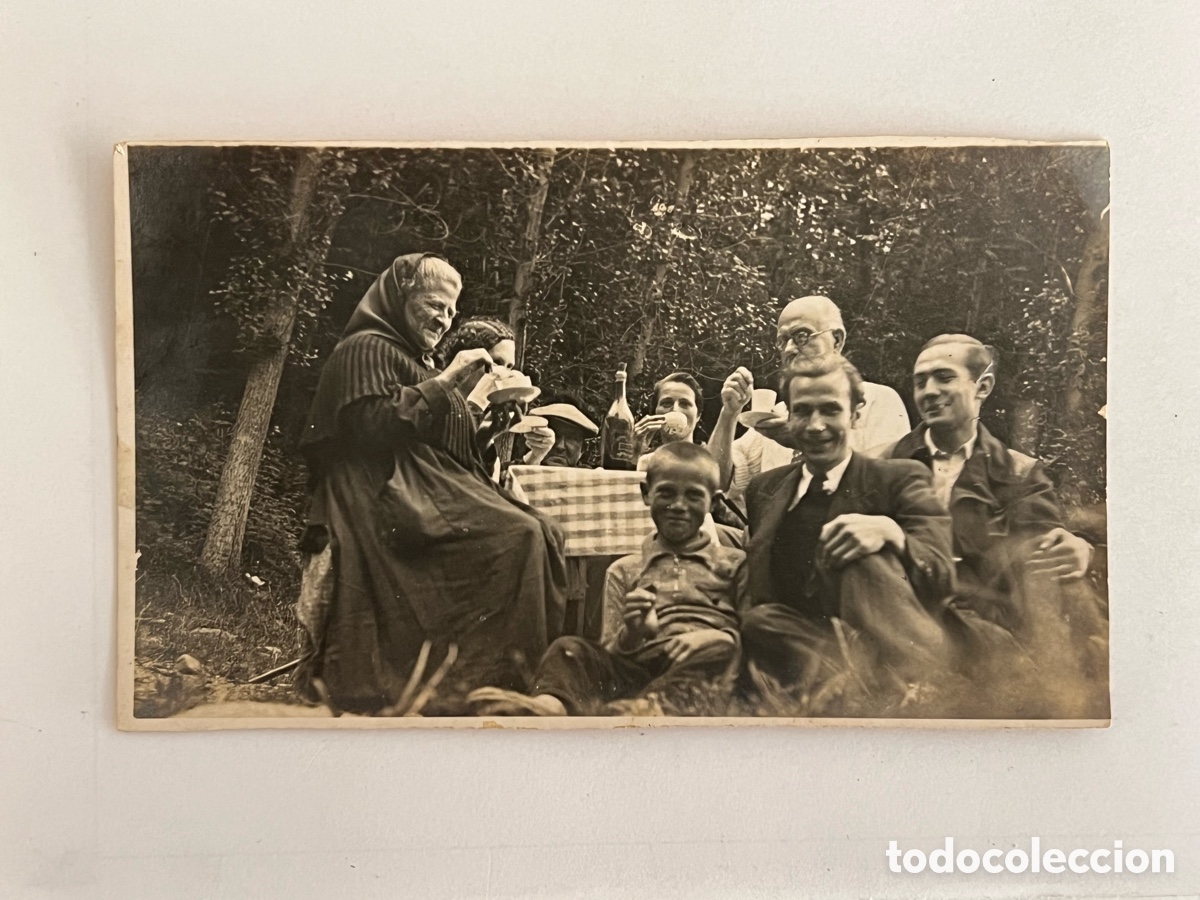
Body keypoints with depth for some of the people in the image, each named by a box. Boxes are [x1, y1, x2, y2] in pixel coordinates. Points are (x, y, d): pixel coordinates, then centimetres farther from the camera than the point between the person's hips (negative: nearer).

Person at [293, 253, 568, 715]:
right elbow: (372, 426, -16)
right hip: (394, 500, -9)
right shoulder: (367, 350, 1)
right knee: (519, 536, -27)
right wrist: (446, 382, -12)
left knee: (544, 536, -11)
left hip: (431, 499, 9)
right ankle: (505, 672, -23)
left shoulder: (419, 361, 28)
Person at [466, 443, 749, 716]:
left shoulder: (733, 563, 19)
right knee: (569, 648, -19)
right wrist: (633, 633, -7)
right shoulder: (624, 571, 23)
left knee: (723, 650, -35)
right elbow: (609, 655, 16)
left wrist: (717, 636, -10)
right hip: (638, 667, 2)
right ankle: (551, 703, -55)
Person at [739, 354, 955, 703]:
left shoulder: (900, 479, 6)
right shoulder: (764, 488, 18)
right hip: (797, 647, 1)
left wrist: (890, 532, -28)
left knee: (866, 552, -28)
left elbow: (941, 577, -8)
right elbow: (753, 584, 22)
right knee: (759, 621, -31)